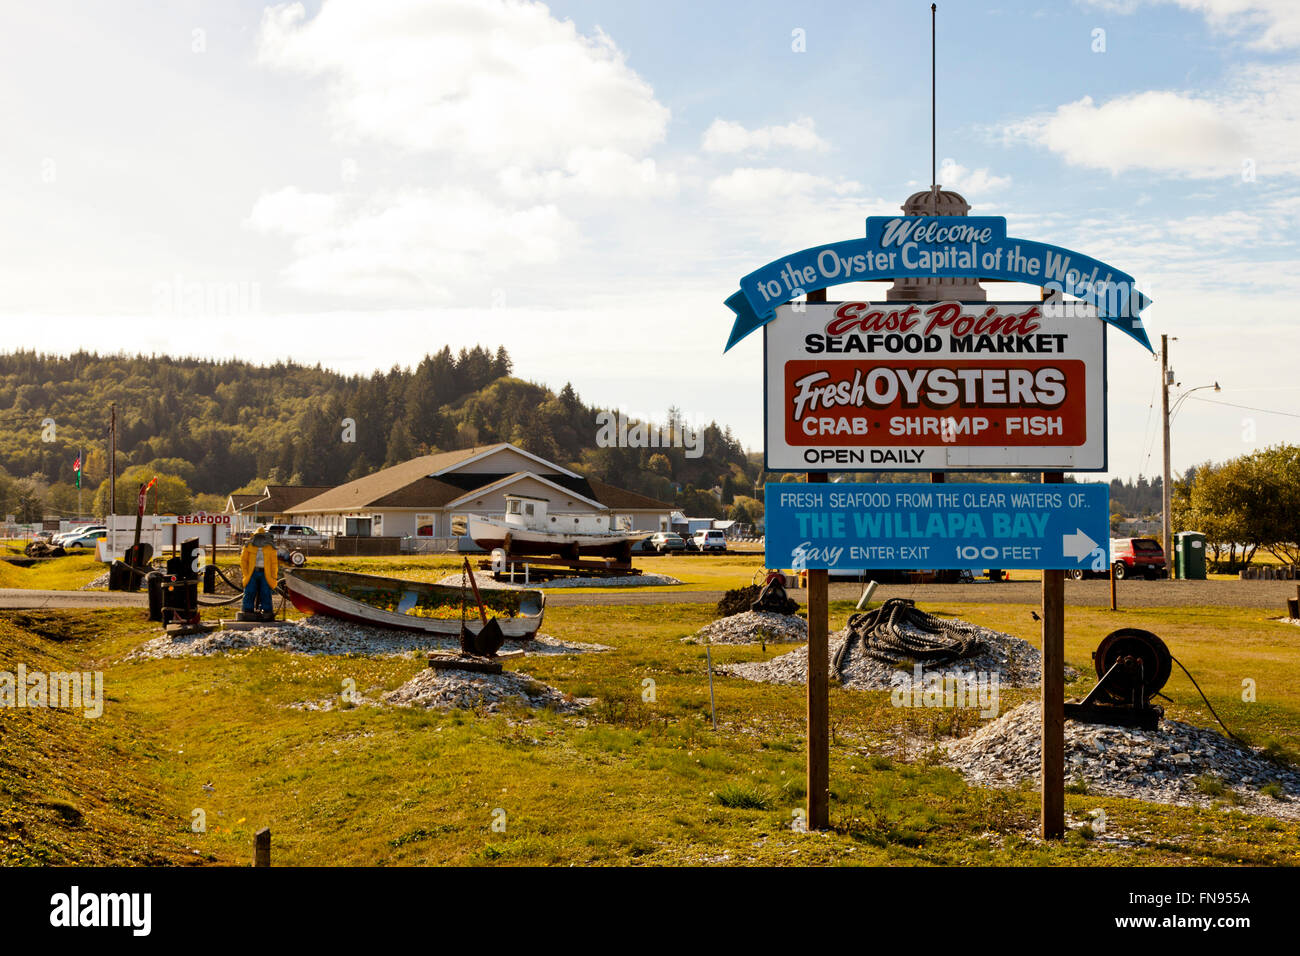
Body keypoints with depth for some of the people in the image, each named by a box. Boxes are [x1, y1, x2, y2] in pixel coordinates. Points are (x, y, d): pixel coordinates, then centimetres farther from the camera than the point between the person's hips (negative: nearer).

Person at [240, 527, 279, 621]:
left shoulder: (270, 548, 8)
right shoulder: (248, 546, 7)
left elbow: (274, 563, 9)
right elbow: (243, 560, 8)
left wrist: (274, 577, 2)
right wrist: (245, 573, -1)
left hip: (265, 573, 0)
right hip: (252, 572, 0)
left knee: (265, 593, -3)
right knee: (249, 592, -2)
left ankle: (267, 612, 1)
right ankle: (247, 612, 4)